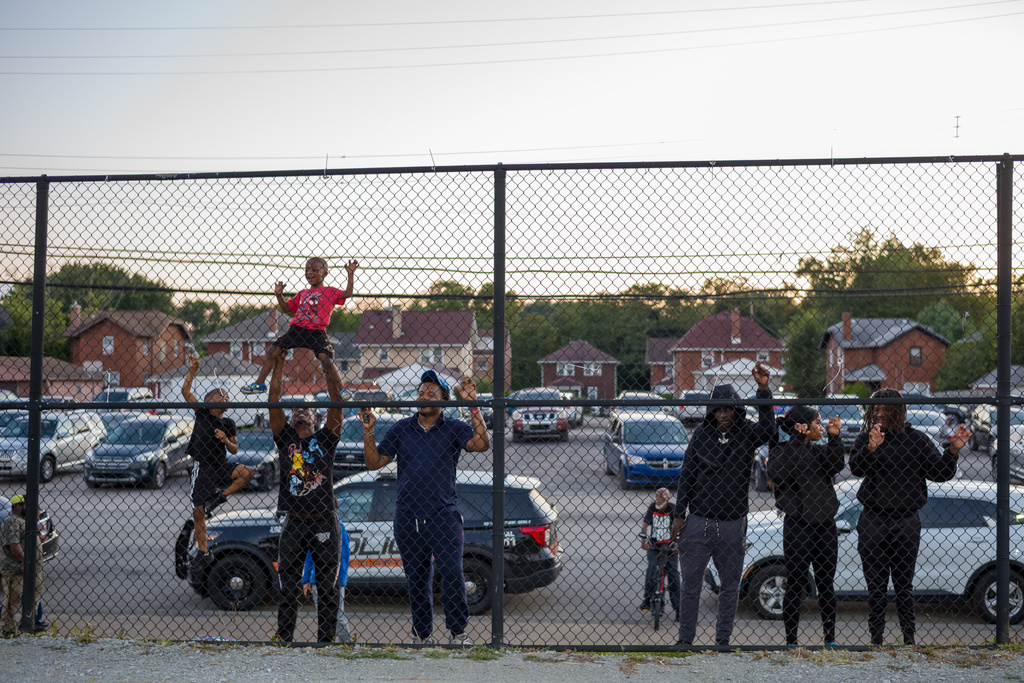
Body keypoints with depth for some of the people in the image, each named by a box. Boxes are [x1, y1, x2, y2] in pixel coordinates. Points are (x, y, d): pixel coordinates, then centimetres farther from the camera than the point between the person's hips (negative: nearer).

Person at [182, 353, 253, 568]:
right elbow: (185, 391, -2)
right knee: (198, 511, -4)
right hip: (202, 467, -2)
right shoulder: (202, 413, 5)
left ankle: (220, 497, -8)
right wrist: (193, 370, -8)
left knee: (247, 472, -24)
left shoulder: (228, 423, 9)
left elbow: (234, 450, 11)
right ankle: (203, 550, 9)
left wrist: (226, 440, -8)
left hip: (221, 465, 2)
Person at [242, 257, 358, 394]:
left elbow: (347, 294, -5)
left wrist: (351, 273, -7)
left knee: (325, 356, -24)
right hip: (297, 329, 5)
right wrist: (279, 295, 10)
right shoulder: (303, 293, 21)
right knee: (274, 349, 1)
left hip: (317, 332, -5)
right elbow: (287, 308, 24)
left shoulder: (330, 291, 8)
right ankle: (259, 384, 13)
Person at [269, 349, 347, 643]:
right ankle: (284, 640, 16)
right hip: (294, 522, 1)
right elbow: (274, 399, 2)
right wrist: (279, 361, -2)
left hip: (325, 522, -1)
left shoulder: (326, 438, 8)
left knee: (327, 588, 4)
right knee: (288, 588, 6)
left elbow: (336, 395, 0)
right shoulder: (285, 438, 10)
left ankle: (326, 641, 13)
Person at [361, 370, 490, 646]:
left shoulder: (454, 429, 3)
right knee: (416, 578, 10)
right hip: (407, 517, 3)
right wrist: (368, 431, -4)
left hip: (443, 515, -3)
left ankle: (458, 631, 0)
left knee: (452, 572, -13)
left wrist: (473, 407, -22)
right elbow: (374, 462, 9)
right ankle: (422, 634, 21)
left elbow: (481, 444, -15)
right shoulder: (401, 429, 10)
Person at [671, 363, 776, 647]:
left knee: (730, 585, 9)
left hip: (733, 524, 0)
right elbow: (687, 476, 4)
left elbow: (767, 428, -24)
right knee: (690, 583, 4)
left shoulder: (747, 433, -1)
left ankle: (723, 639, 23)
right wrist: (680, 515, 1)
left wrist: (763, 390, -34)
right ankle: (685, 639, 15)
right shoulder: (702, 434, 1)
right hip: (698, 521, 0)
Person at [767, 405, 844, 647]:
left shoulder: (818, 450, 13)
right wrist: (797, 440, -24)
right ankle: (791, 641, 9)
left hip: (825, 526, 5)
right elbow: (778, 475, -23)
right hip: (797, 527, -5)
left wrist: (834, 437, -17)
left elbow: (835, 466, -6)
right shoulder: (781, 451, -3)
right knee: (795, 586, 0)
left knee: (826, 585, 11)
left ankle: (830, 639, 21)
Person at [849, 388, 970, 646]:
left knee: (904, 585, 6)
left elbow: (940, 473, 2)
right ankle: (876, 639, 14)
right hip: (873, 521, 0)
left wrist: (952, 451, -15)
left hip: (906, 522, 0)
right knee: (876, 586, 6)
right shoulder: (866, 437, 2)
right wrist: (871, 448, -30)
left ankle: (909, 639, 17)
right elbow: (856, 468, -13)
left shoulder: (916, 439, 3)